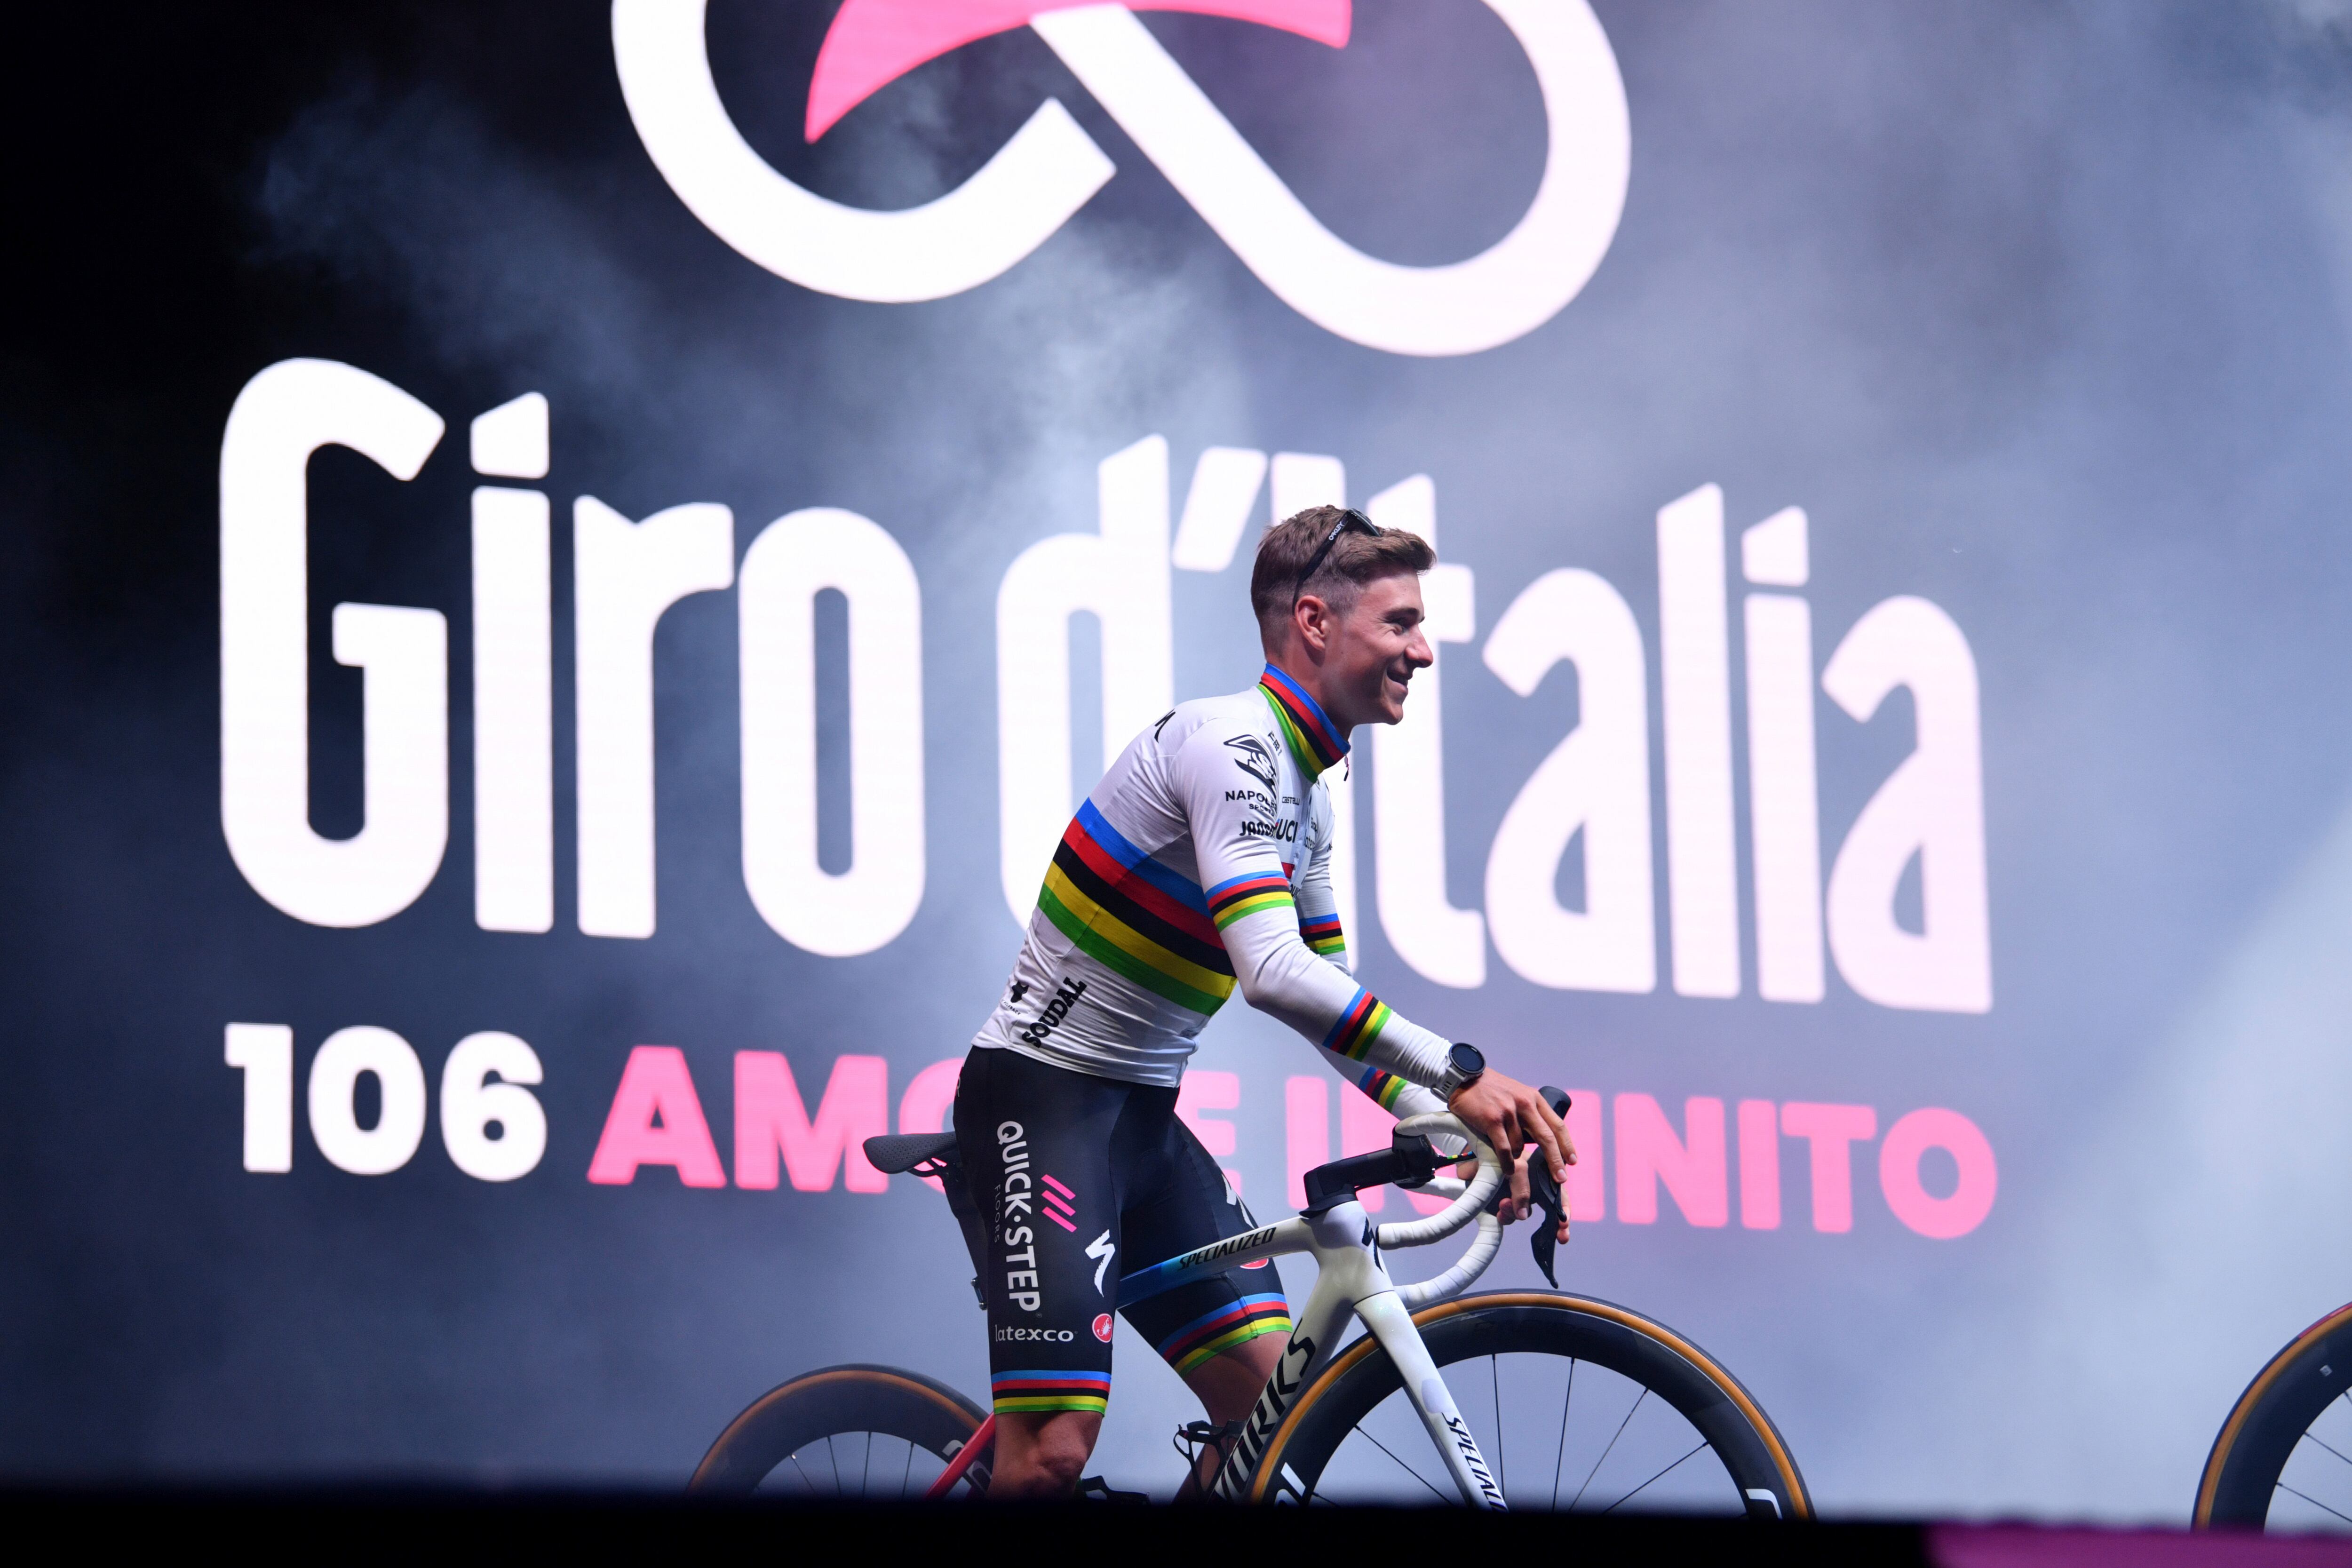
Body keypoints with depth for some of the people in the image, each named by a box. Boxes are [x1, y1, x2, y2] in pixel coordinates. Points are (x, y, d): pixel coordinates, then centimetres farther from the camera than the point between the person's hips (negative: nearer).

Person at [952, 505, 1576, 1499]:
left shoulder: (1306, 793, 13)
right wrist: (1455, 1072, -33)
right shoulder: (1234, 746, -18)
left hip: (1144, 1116, 10)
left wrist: (1462, 1129, 4)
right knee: (1054, 1449, -19)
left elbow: (1332, 1004, 18)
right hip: (1047, 1092, -10)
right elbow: (1274, 973, -31)